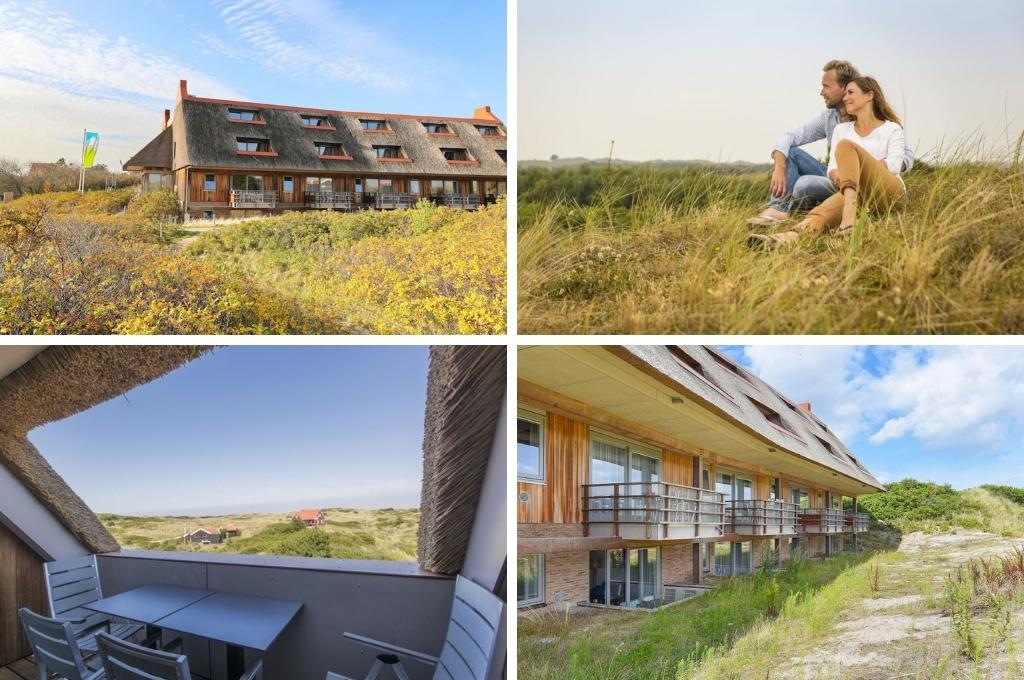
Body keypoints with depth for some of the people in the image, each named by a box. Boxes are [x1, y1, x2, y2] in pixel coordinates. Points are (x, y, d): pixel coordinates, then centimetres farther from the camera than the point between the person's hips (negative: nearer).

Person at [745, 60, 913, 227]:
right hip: (833, 178, 7)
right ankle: (778, 209, -26)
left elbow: (907, 155, -17)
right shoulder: (828, 116, 4)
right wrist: (780, 168, -21)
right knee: (790, 151, -8)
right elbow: (789, 137, -2)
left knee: (804, 184, -32)